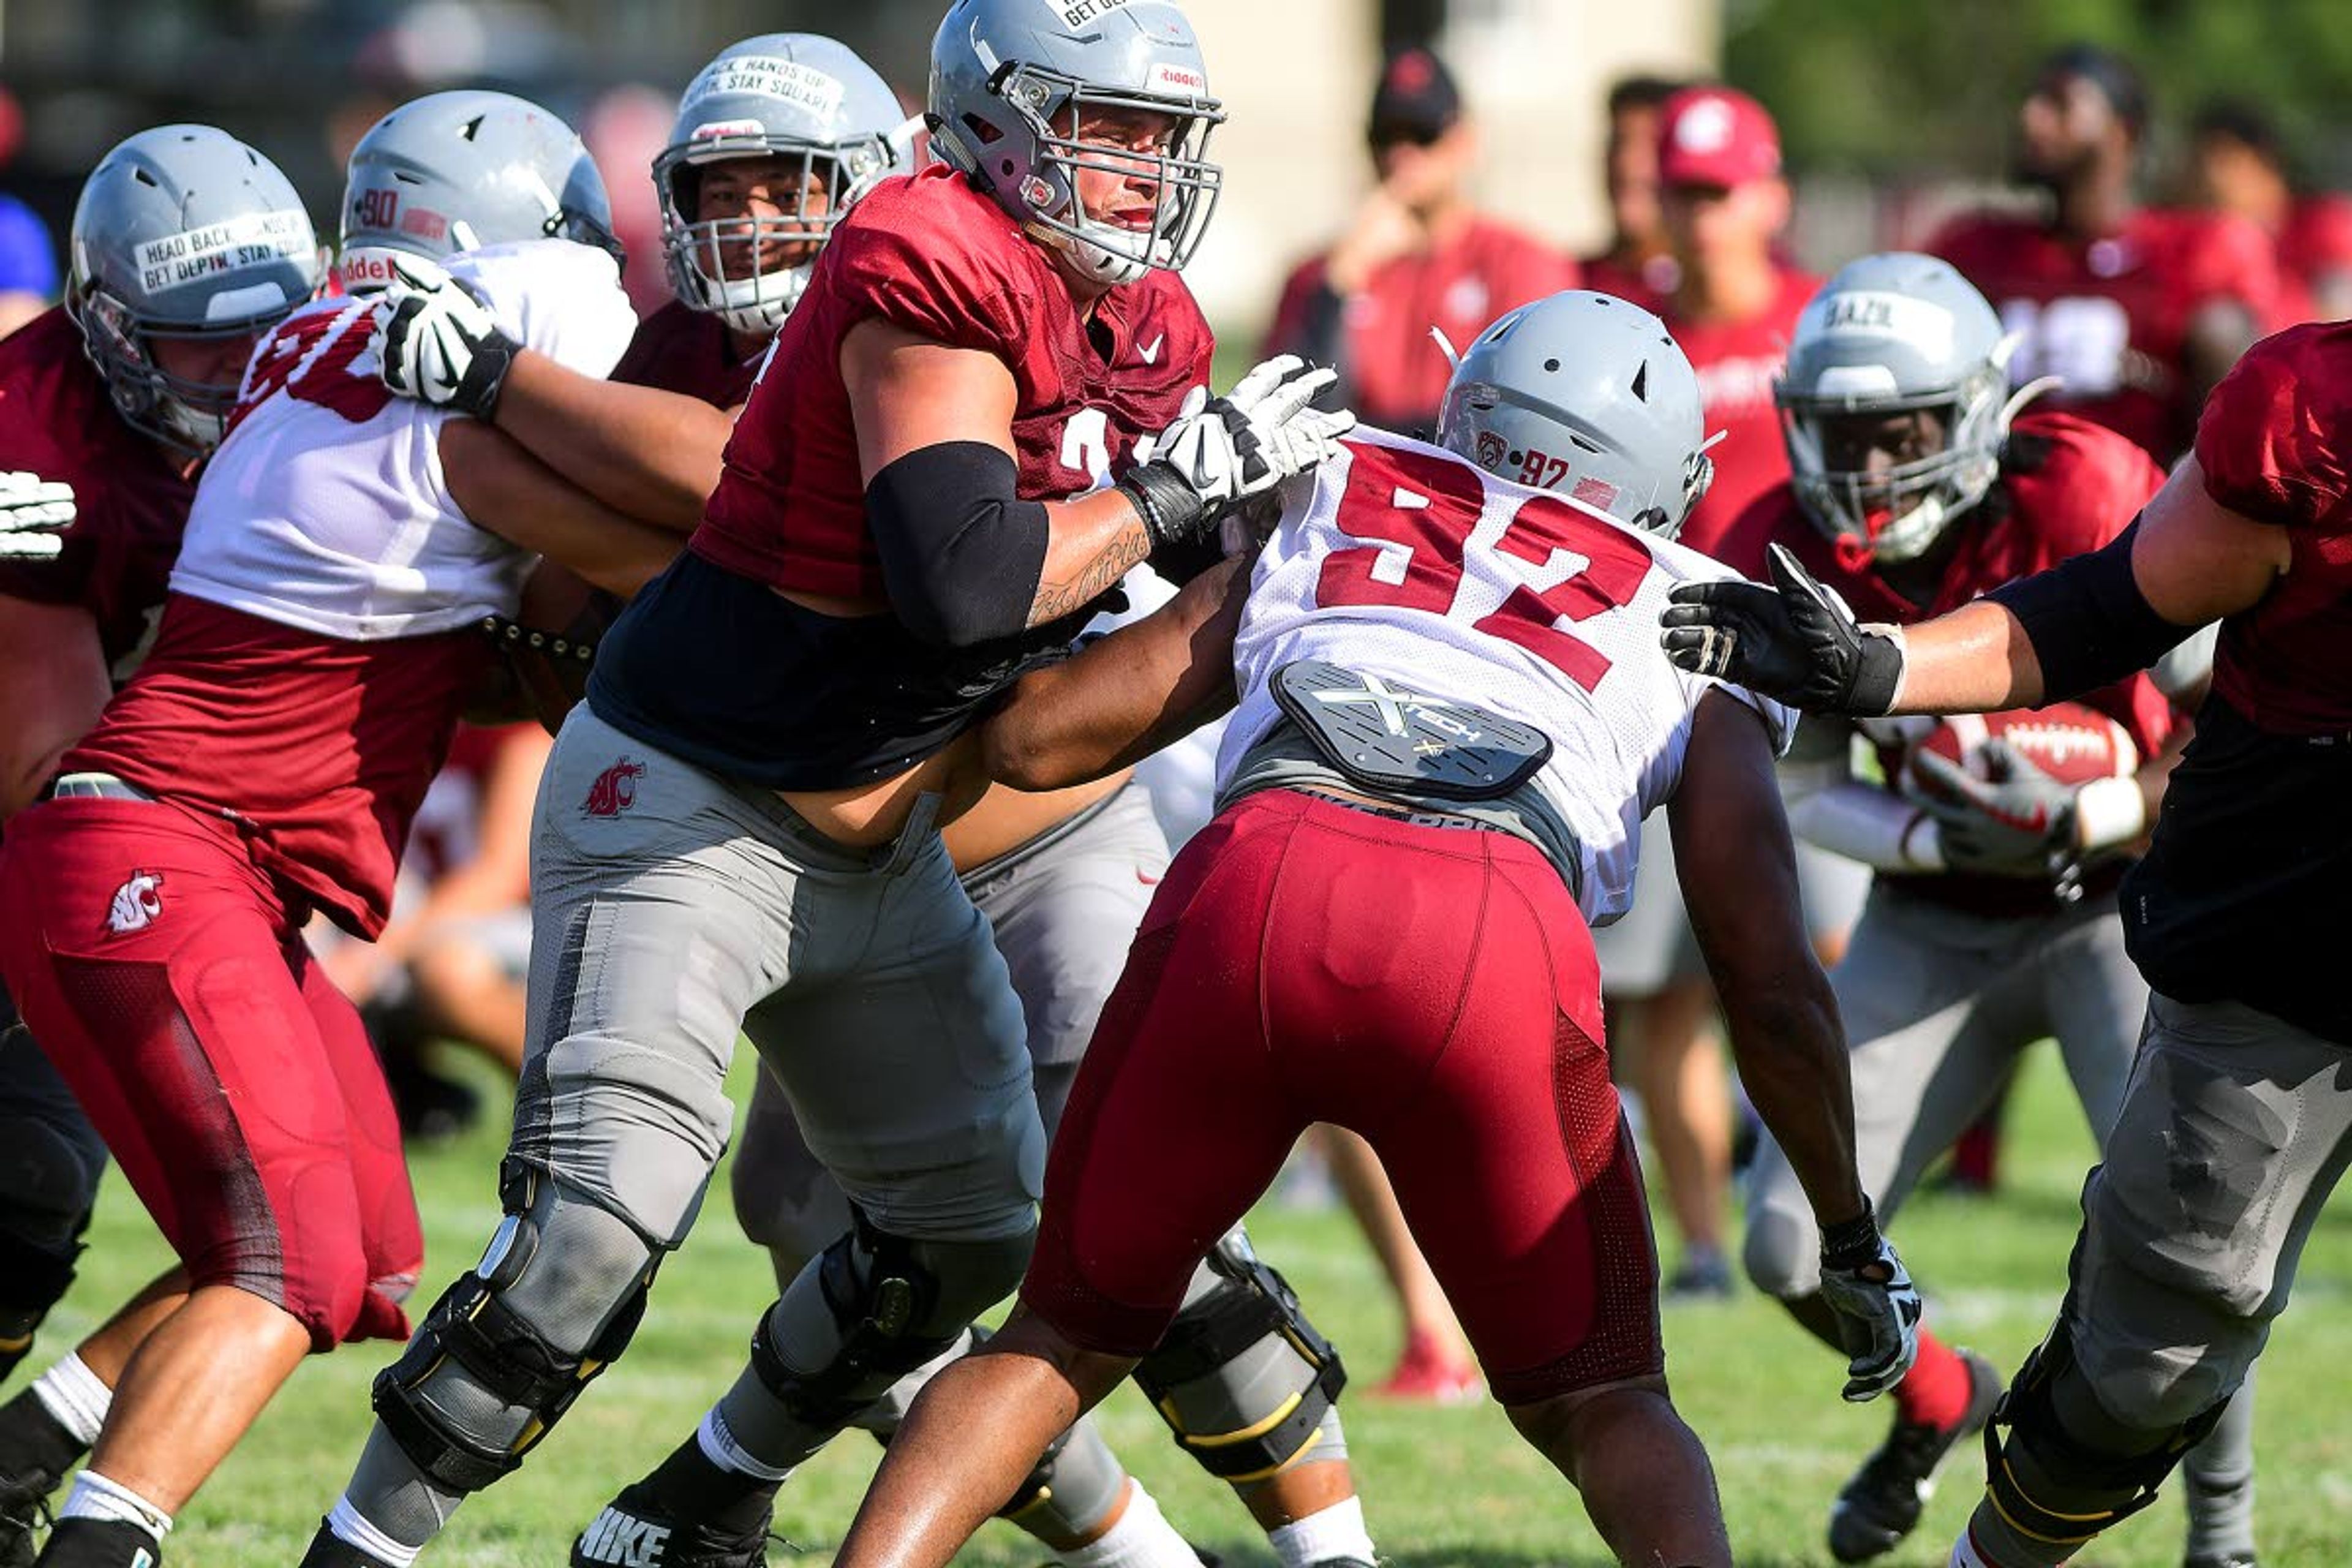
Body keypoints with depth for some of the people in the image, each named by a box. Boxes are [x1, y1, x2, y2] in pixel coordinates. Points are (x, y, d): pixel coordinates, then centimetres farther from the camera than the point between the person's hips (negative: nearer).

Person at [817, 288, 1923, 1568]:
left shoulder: (1324, 517, 32)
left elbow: (1029, 738, 31)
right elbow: (1774, 993, 24)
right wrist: (1852, 1236, 37)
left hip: (1253, 882, 1)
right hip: (1496, 934, -1)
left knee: (1065, 1341, 22)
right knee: (1597, 1401, 18)